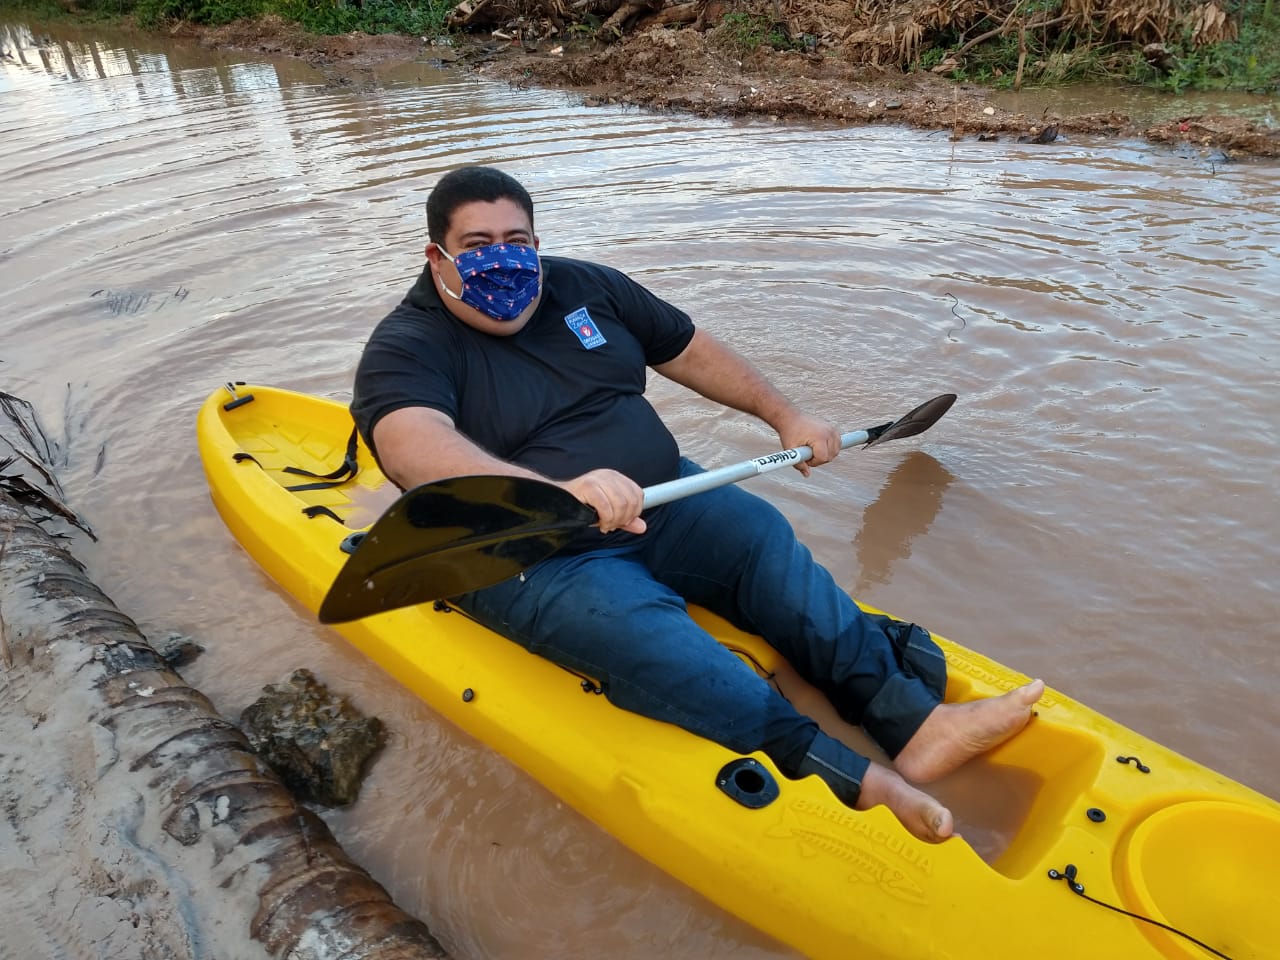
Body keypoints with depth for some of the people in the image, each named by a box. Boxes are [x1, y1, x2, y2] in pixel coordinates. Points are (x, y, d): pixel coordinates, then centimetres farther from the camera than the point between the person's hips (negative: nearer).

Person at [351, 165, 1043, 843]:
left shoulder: (584, 288, 9)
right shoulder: (407, 349, -11)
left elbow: (688, 350, 19)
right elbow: (412, 450, -33)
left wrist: (783, 415, 16)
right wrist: (559, 492, -49)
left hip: (658, 503, 6)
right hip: (529, 557, -5)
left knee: (762, 537, -16)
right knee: (637, 627, -31)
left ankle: (911, 717, -21)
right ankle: (853, 782, -37)